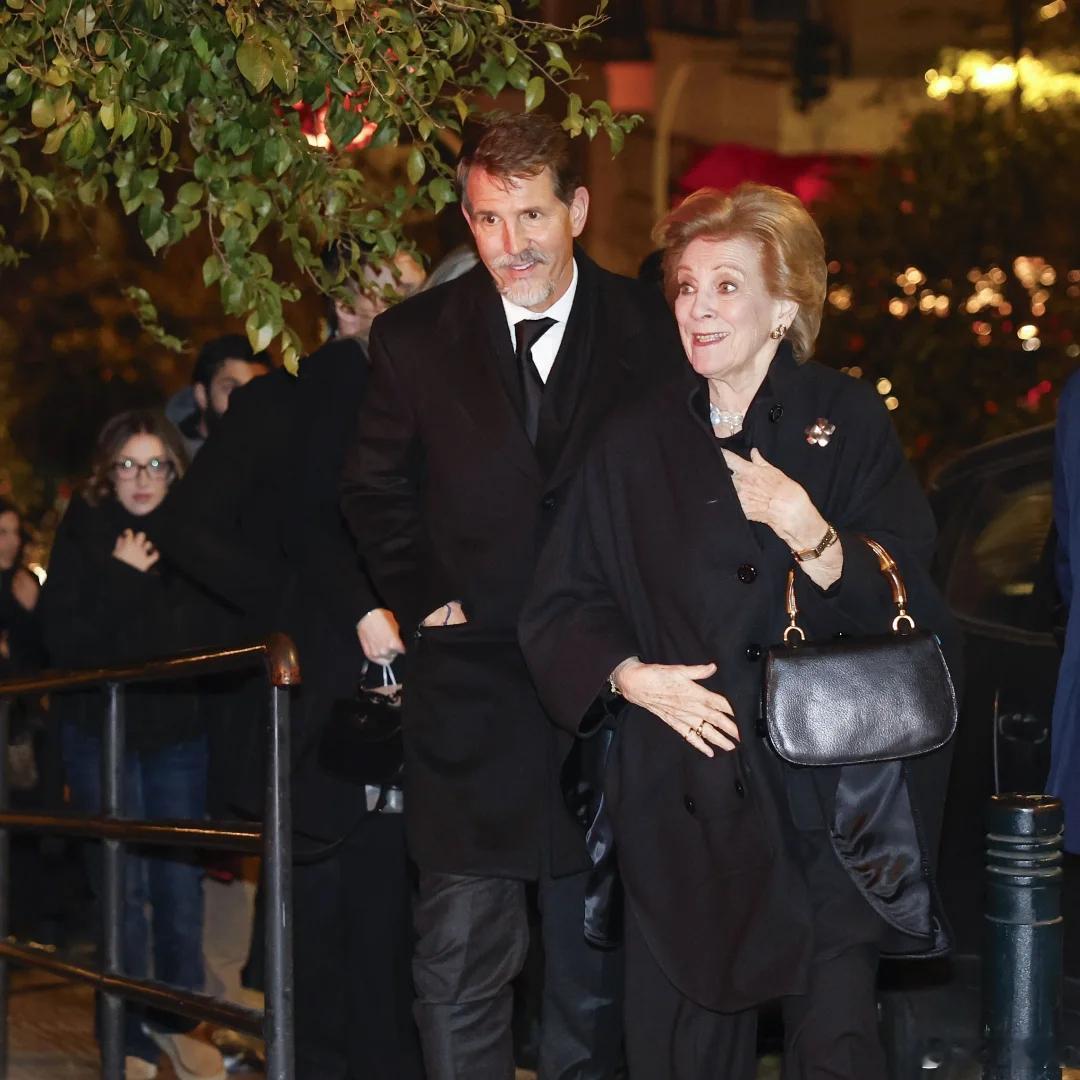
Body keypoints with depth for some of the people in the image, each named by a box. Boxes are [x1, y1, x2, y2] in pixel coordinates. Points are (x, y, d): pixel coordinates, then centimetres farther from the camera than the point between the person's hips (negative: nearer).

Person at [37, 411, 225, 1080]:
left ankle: (178, 1019, 19)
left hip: (179, 731, 2)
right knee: (125, 883, -3)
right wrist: (125, 581, -15)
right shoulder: (84, 534, -4)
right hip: (102, 730, -2)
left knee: (181, 879, 3)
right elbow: (63, 640, -11)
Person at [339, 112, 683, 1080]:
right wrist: (419, 598, 3)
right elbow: (374, 490, 12)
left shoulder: (651, 334, -2)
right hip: (471, 688, 0)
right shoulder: (417, 339, 0)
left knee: (595, 956, 12)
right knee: (460, 959, -5)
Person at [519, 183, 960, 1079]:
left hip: (827, 796, -2)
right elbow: (559, 608, 11)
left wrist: (807, 531, -20)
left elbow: (907, 609, -4)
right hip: (682, 801, 2)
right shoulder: (636, 445, 9)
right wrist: (630, 675, -7)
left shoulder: (847, 423, 1)